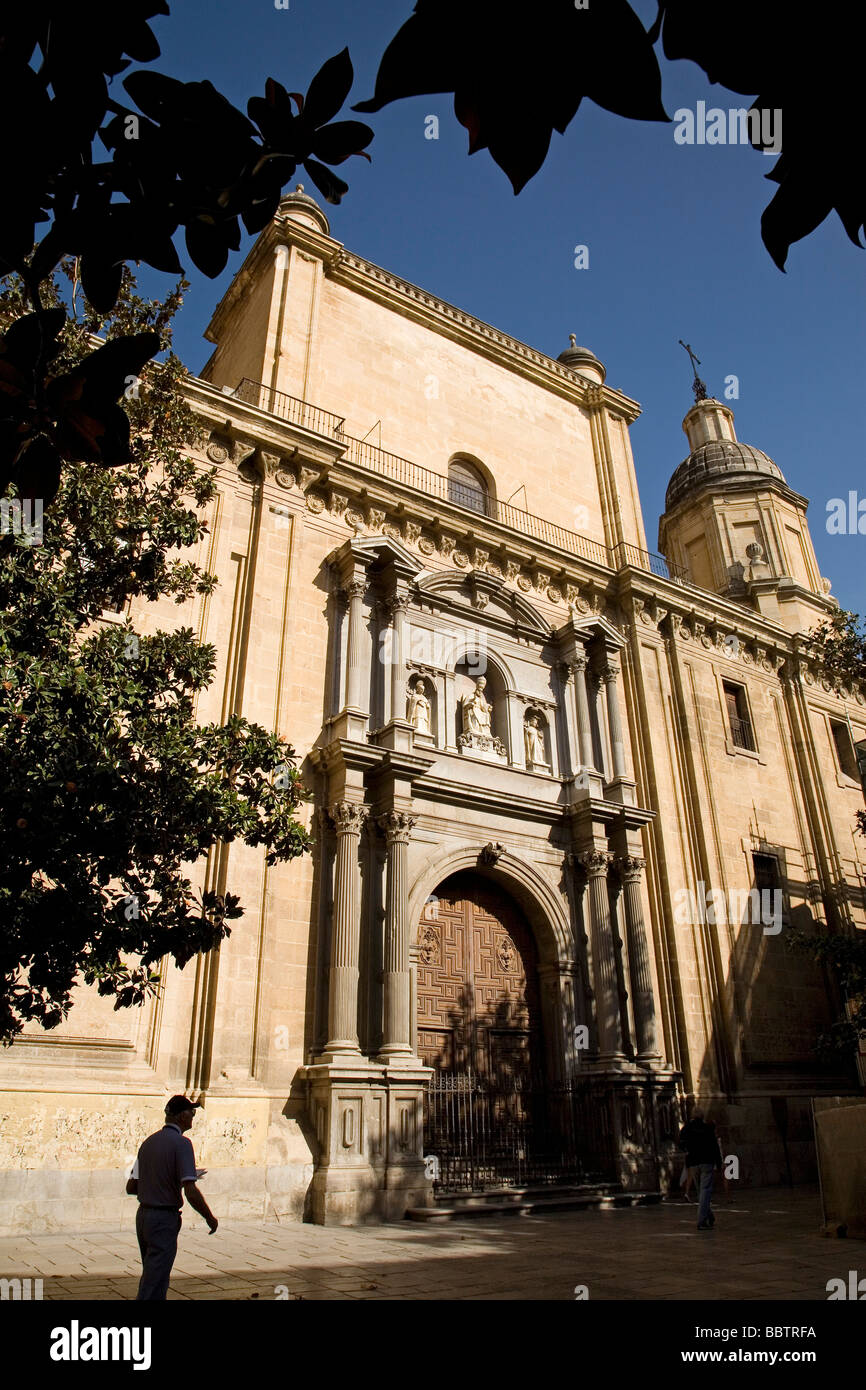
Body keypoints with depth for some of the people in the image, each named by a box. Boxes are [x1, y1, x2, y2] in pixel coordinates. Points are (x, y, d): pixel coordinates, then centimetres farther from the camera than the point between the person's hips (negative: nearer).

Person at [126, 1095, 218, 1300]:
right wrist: (210, 1218, -7)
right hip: (165, 1219, -8)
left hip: (143, 1215, 8)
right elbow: (190, 1192, -21)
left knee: (152, 1278, 21)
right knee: (153, 1285, -1)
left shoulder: (148, 1142, 7)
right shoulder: (181, 1143, -16)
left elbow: (131, 1188, 10)